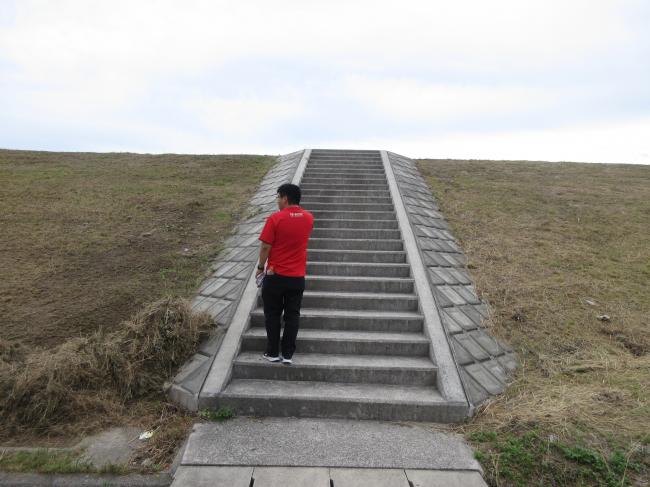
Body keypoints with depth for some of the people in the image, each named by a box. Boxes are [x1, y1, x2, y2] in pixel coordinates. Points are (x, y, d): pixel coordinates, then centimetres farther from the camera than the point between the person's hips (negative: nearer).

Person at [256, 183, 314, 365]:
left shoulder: (275, 218, -13)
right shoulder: (309, 218, 1)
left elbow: (265, 247, -11)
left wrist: (260, 267, 2)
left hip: (275, 276, -3)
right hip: (298, 277, 4)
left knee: (272, 315, 11)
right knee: (292, 315, 10)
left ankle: (272, 353, 18)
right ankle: (288, 354, 14)